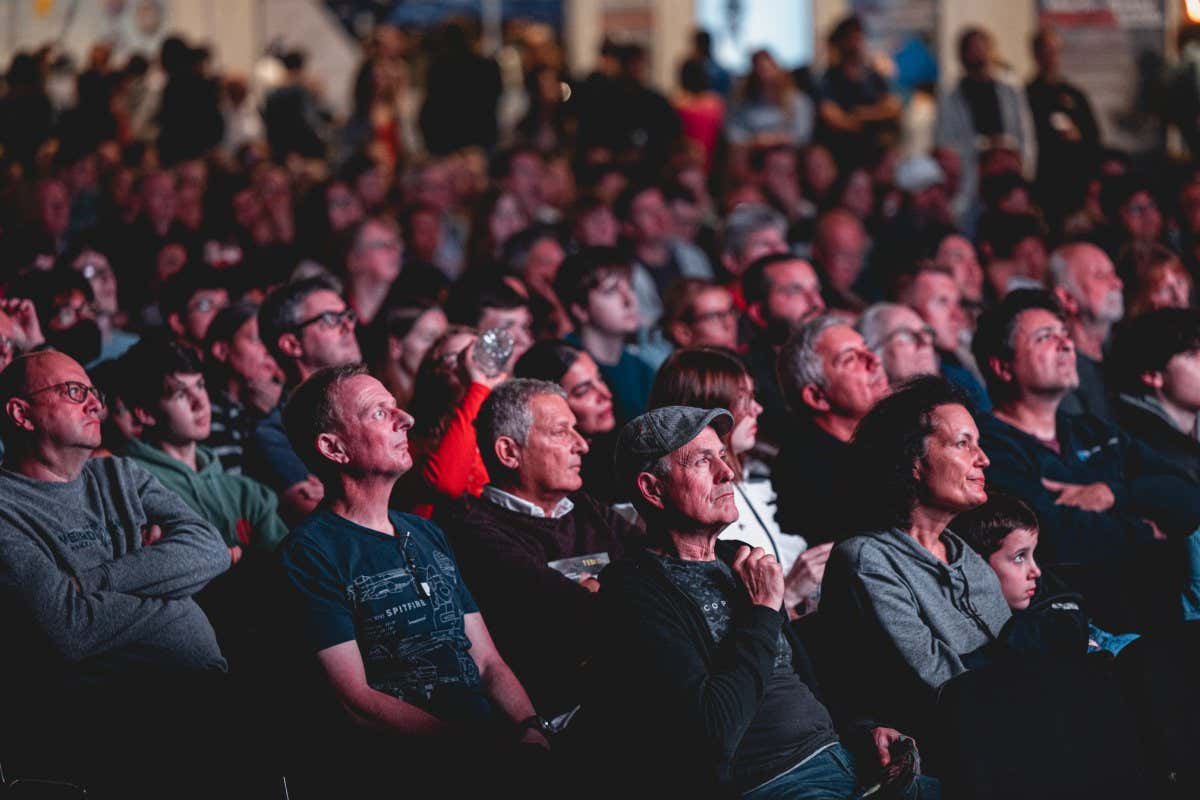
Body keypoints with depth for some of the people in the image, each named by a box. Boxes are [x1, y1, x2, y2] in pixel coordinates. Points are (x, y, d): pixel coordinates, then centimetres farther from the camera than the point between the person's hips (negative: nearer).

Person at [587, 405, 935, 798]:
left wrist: (865, 731, 10)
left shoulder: (736, 560, 20)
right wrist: (763, 610, -10)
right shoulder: (635, 592, -9)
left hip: (843, 759, 9)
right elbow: (714, 734, -20)